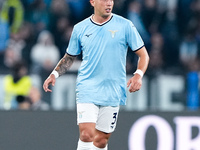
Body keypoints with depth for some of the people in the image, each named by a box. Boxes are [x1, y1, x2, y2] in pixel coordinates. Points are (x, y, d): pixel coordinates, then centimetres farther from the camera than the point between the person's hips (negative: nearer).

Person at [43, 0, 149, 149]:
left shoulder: (125, 26, 1)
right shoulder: (80, 28, 5)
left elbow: (143, 54, 4)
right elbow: (69, 57, 18)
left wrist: (138, 75, -13)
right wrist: (55, 74, 3)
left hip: (112, 93, 0)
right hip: (87, 91, 0)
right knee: (87, 134, -17)